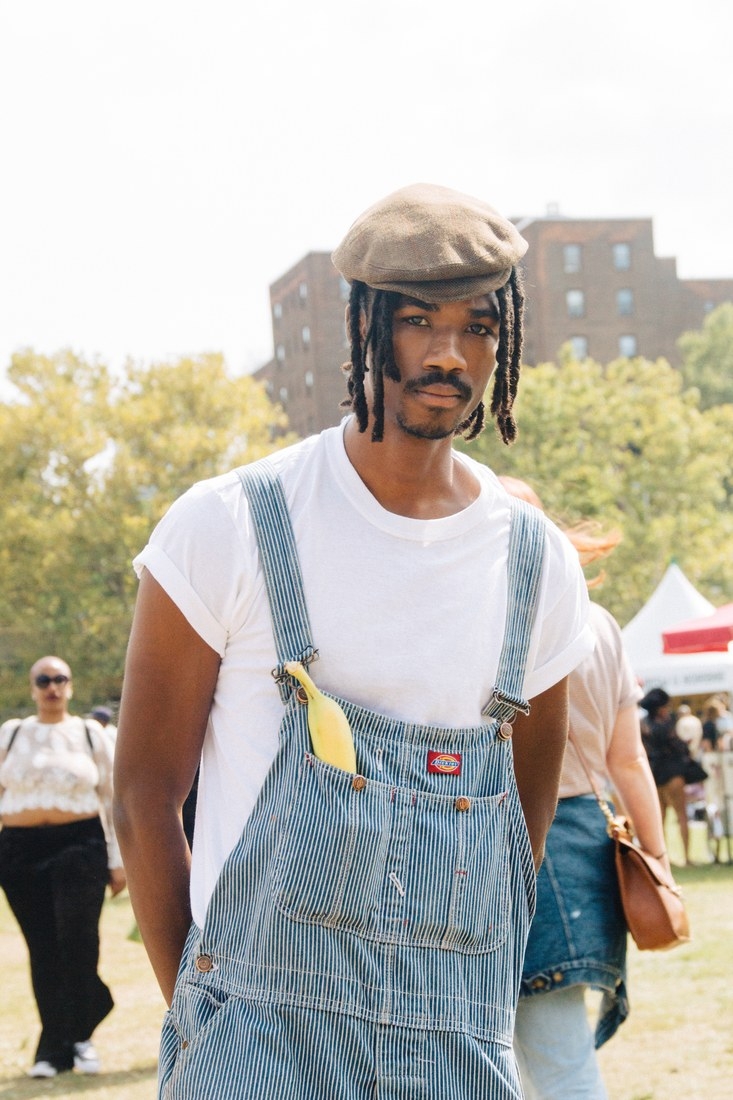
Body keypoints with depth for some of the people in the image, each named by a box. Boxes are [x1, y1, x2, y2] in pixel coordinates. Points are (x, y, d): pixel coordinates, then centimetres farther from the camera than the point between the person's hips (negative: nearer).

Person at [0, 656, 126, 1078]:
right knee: (43, 950, 2)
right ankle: (55, 1049, 7)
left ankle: (79, 1037, 3)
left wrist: (117, 860, 5)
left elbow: (110, 799, 9)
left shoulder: (90, 734, 9)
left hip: (79, 847, -1)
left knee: (78, 943, -11)